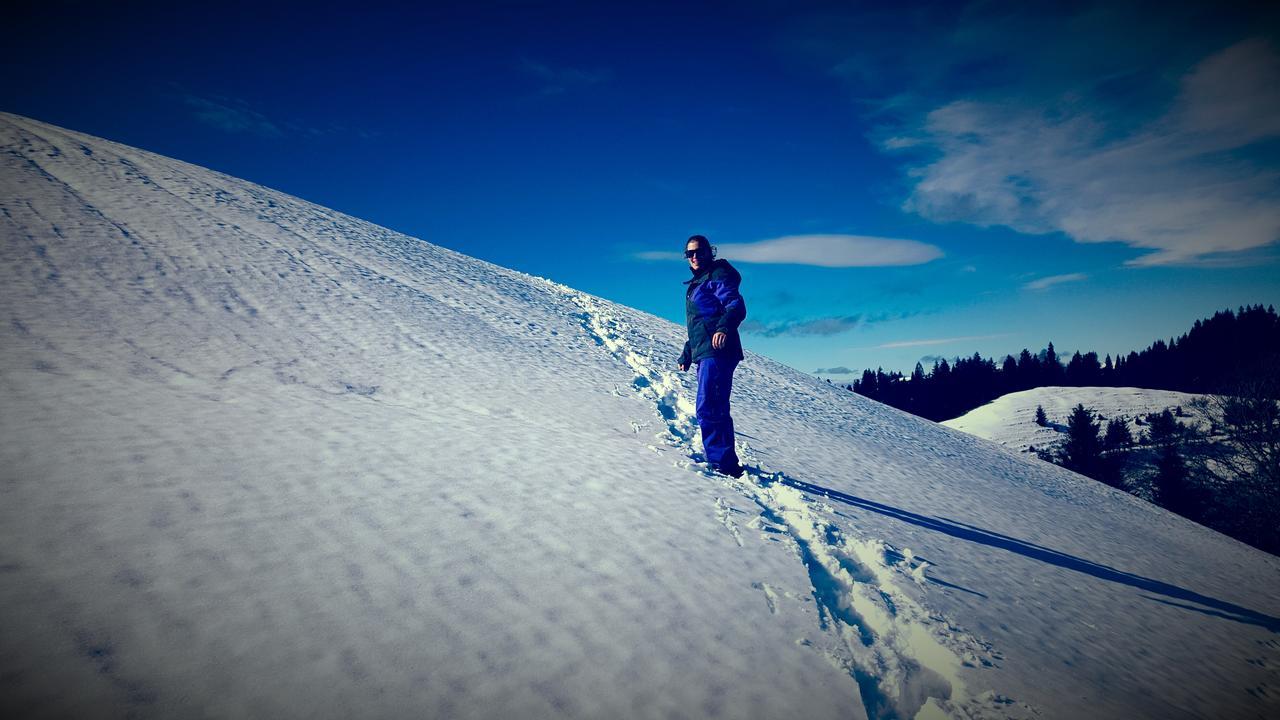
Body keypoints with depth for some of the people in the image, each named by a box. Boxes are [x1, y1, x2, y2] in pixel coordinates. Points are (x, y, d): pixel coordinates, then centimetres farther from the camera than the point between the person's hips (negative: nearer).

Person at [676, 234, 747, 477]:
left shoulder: (718, 275, -2)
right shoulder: (696, 283, 26)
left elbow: (737, 306, -18)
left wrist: (724, 327, -37)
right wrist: (686, 356, 31)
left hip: (717, 351, -10)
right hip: (704, 353, 10)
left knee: (707, 409, -17)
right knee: (716, 410, 12)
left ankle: (723, 462, -17)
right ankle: (728, 462, 18)